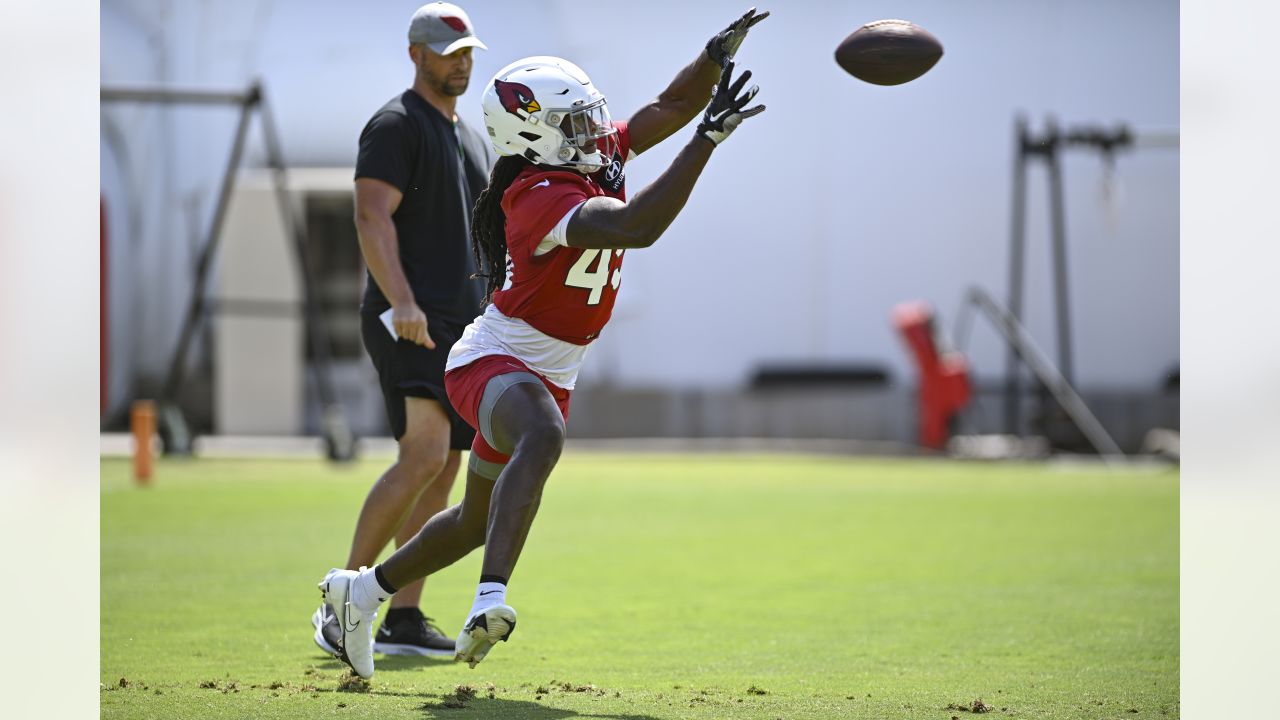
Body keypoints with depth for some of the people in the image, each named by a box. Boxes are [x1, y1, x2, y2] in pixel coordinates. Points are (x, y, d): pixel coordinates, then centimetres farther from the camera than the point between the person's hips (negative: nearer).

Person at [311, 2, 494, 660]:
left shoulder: (472, 140, 22)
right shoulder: (395, 125, -6)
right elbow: (372, 219, -16)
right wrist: (402, 302, -28)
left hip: (460, 327, 9)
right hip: (408, 326, -9)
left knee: (443, 470, 4)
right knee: (424, 457, -19)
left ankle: (403, 619, 7)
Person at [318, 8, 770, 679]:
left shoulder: (598, 157, -1)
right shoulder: (544, 197, -27)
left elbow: (670, 105, 5)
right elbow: (636, 227, -41)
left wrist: (718, 54, -13)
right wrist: (707, 139, -40)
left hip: (546, 375, 10)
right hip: (494, 363, -10)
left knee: (476, 522, 21)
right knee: (543, 435, -42)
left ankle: (359, 590, 42)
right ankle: (491, 597, -54)